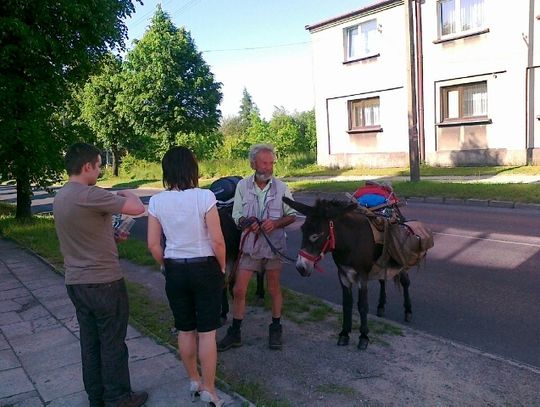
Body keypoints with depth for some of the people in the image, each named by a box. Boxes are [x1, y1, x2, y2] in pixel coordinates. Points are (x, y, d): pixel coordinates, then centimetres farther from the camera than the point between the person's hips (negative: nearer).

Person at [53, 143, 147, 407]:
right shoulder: (89, 195, -22)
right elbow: (138, 208, -22)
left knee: (90, 341, 17)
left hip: (76, 282, 8)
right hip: (104, 282, -8)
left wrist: (112, 237, 15)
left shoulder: (60, 197, 7)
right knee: (113, 343, 7)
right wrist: (127, 193, -1)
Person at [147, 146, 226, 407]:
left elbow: (153, 245, -2)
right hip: (205, 268, -3)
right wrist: (222, 268, 0)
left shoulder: (157, 201, -5)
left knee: (185, 330, 18)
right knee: (207, 332, 8)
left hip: (175, 271, 3)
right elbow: (217, 241, -15)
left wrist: (167, 266, 14)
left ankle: (194, 381, 36)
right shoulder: (204, 197, -16)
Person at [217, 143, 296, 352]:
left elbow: (292, 215, 2)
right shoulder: (243, 185, -2)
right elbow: (236, 215, 1)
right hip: (250, 245, 1)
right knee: (238, 290, 2)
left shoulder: (281, 187, -4)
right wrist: (247, 223, -21)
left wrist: (276, 223, -18)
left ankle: (275, 330, 31)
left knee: (274, 290, 12)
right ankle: (234, 333, 19)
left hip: (274, 245, -1)